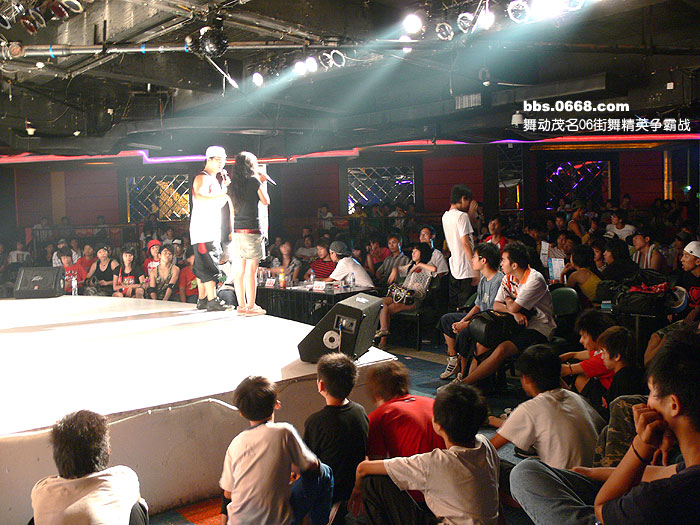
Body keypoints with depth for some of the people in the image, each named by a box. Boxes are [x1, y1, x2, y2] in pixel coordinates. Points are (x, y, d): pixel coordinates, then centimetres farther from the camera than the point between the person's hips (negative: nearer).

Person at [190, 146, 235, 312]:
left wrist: (225, 186, 10)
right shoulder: (202, 177, -9)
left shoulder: (214, 179, 21)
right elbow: (200, 198, -26)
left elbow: (218, 204, 22)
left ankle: (202, 300, 15)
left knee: (203, 267, 11)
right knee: (209, 266, -13)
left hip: (212, 229, 10)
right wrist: (224, 194, -29)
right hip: (202, 230, -10)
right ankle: (212, 301, -15)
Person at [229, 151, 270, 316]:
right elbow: (266, 201, 4)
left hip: (237, 230, 7)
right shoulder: (253, 181, -7)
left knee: (239, 270, 8)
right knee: (251, 270, -3)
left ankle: (241, 305, 13)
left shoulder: (234, 183, 10)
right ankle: (251, 306, -2)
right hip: (251, 229, -6)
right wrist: (263, 182, 13)